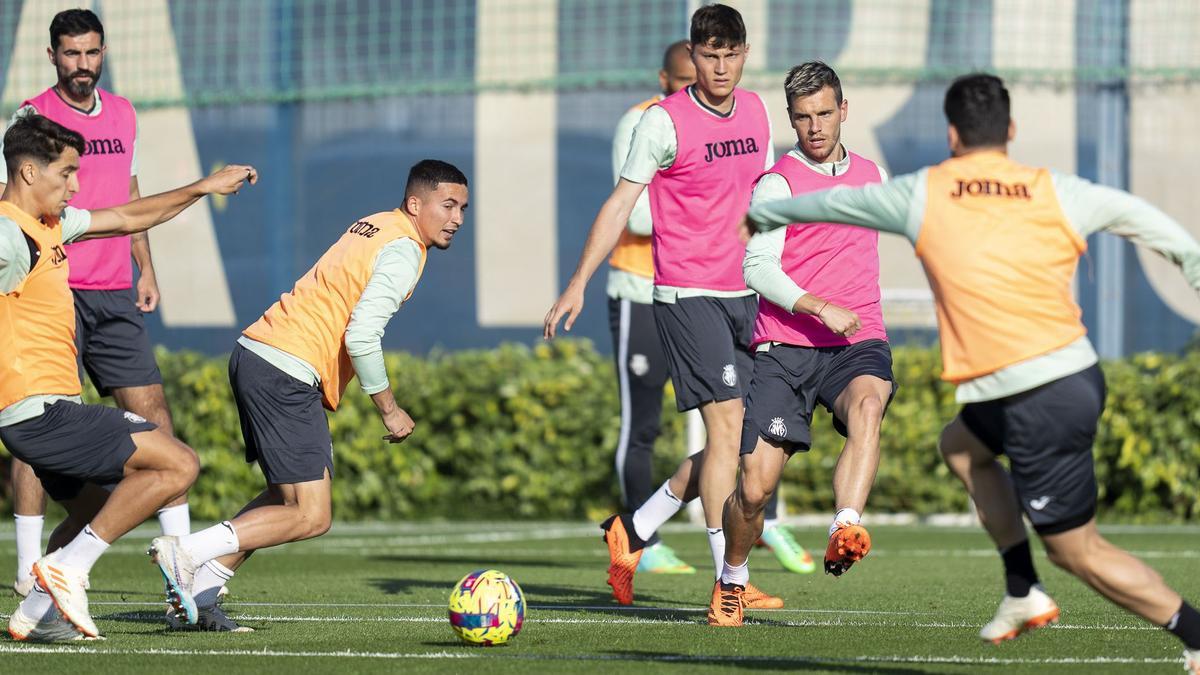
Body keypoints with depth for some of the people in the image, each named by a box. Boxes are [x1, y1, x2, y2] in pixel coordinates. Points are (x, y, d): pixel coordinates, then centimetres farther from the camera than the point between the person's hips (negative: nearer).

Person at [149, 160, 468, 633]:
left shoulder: (373, 227, 19)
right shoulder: (403, 251, -10)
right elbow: (361, 335, -19)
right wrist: (388, 410, -8)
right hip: (286, 375, -10)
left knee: (291, 497, 17)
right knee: (311, 517, -8)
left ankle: (197, 594, 11)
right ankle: (185, 552, -15)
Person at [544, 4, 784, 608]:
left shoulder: (755, 111, 11)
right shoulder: (665, 121, -8)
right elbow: (621, 202, -6)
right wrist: (578, 284, -10)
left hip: (743, 296, 7)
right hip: (686, 295, -7)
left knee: (733, 443, 6)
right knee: (727, 425, -14)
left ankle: (632, 532, 22)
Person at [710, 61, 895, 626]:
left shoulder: (872, 175, 17)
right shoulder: (778, 183, -1)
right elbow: (757, 266, -13)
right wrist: (819, 308, -24)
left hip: (858, 344, 3)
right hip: (785, 348, -3)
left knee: (866, 406, -34)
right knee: (756, 484, -8)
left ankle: (845, 534, -48)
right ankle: (732, 581, 20)